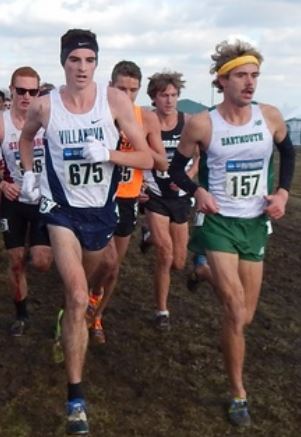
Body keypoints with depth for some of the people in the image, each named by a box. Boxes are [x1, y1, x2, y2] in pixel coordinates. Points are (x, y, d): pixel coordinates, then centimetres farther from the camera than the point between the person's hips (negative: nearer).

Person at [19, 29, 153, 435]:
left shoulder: (115, 99, -13)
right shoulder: (45, 106, -9)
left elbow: (147, 159, -12)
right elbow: (26, 136, 16)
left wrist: (108, 153, -26)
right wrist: (28, 173, 5)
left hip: (102, 210, 2)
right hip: (63, 210, -2)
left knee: (79, 288, 23)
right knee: (77, 298, -15)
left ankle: (69, 329, 58)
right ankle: (76, 397, -7)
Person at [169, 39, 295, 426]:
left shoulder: (270, 117, -4)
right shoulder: (201, 124, -12)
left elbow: (288, 153, 15)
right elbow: (176, 168, 1)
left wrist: (283, 192, 2)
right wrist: (197, 191, -16)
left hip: (256, 224, 4)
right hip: (219, 221, -3)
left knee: (245, 317, 10)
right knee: (235, 311, -14)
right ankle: (238, 394, 3)